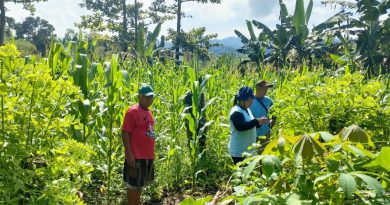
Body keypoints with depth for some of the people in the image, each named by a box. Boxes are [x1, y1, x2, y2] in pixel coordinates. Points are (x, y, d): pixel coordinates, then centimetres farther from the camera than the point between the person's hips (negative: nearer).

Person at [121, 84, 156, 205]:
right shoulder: (133, 111, -13)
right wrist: (129, 154, -21)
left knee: (141, 184, 18)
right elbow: (125, 133, -17)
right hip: (136, 156, -8)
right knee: (133, 185, 3)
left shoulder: (148, 112, 13)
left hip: (148, 156, 8)